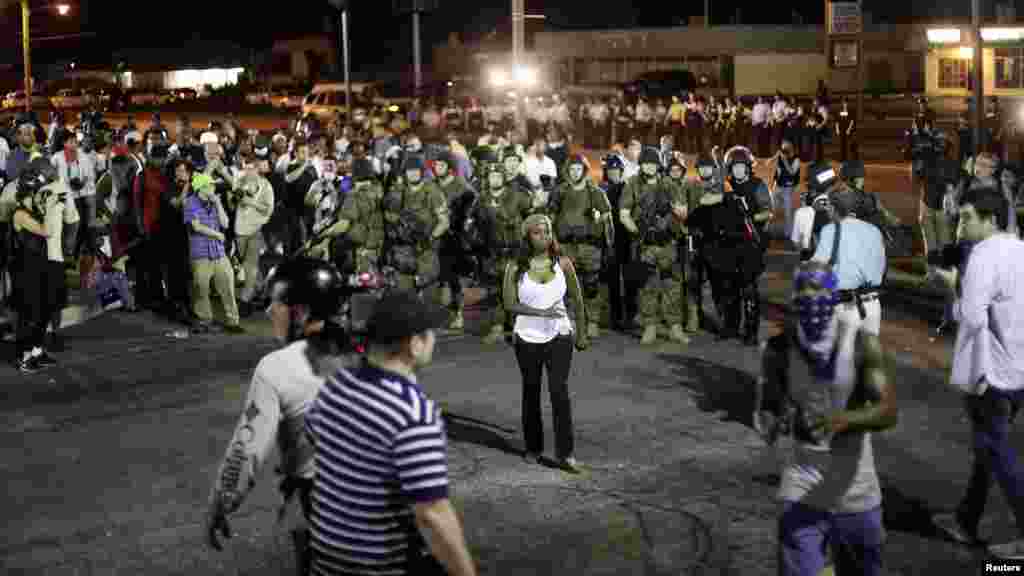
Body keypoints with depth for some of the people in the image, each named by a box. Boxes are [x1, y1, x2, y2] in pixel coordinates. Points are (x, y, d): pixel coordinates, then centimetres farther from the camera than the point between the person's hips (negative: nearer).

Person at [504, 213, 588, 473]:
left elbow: (577, 299, 8)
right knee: (531, 393, 13)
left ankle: (565, 454, -11)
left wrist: (581, 334, 12)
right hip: (528, 338, 1)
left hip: (559, 337, -1)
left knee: (559, 391, -14)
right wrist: (542, 312, -23)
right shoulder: (515, 267, -6)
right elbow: (509, 304, -11)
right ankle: (533, 447, 29)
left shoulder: (563, 263, -3)